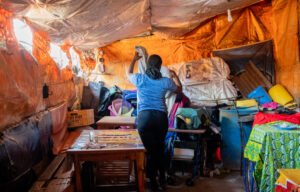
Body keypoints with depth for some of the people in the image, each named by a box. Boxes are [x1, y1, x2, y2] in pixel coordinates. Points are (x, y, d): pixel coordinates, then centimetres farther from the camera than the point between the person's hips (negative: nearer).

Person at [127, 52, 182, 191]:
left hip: (144, 117, -1)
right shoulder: (166, 81, 2)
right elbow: (179, 89, 22)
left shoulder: (140, 79, -1)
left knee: (150, 150, 7)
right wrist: (175, 76, 37)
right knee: (160, 148, 19)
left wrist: (134, 59, 37)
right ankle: (162, 179, 29)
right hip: (161, 117, 1)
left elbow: (128, 73, 24)